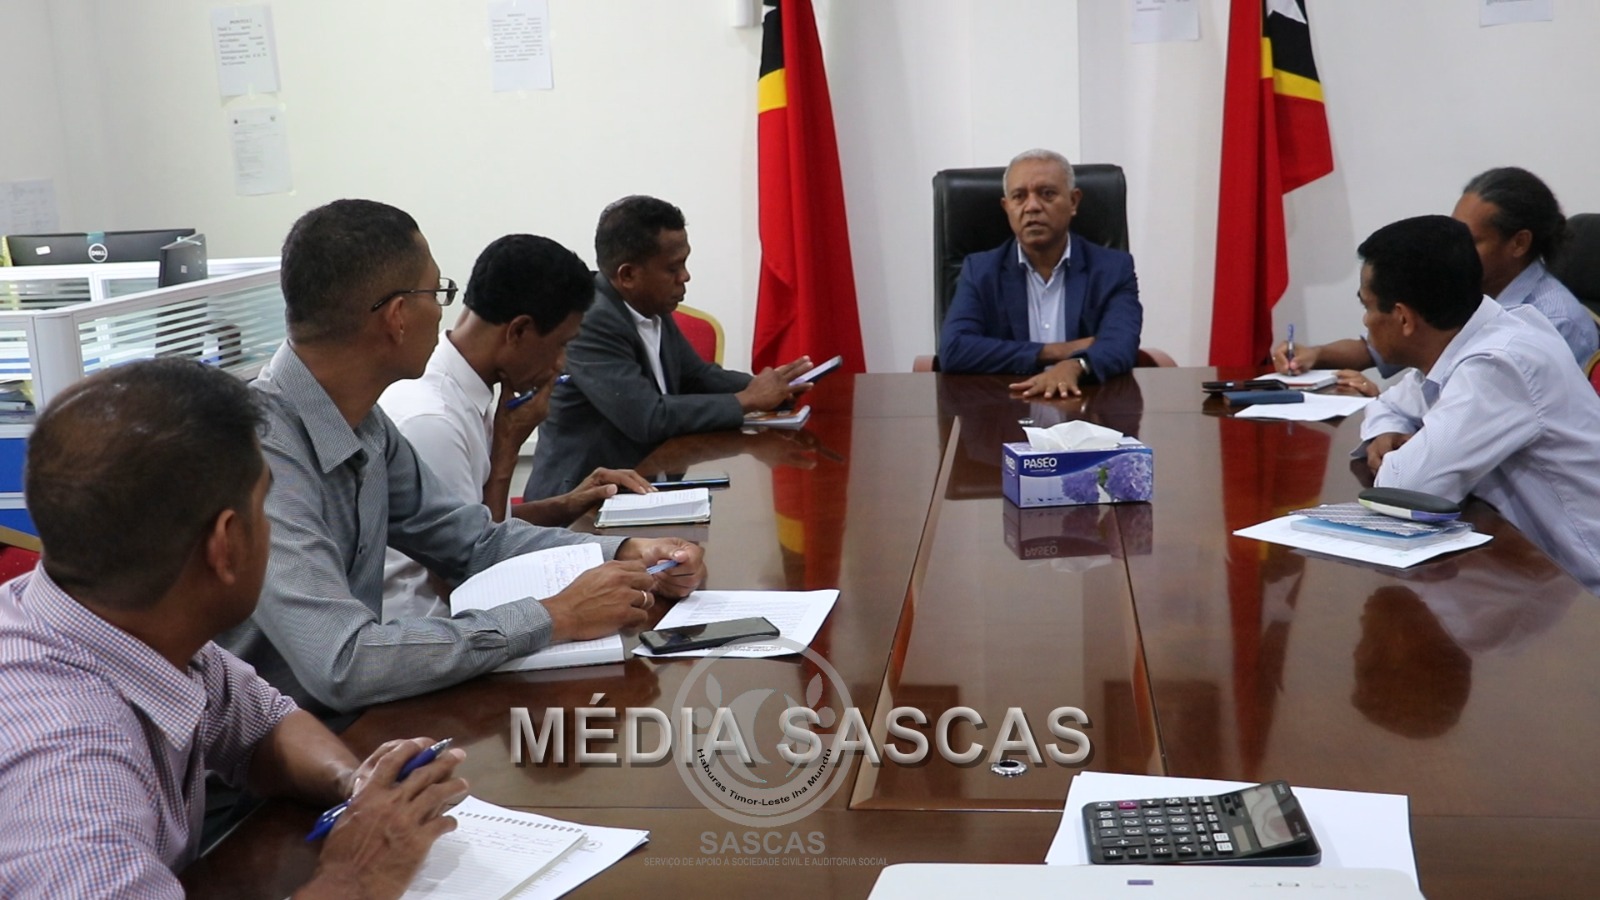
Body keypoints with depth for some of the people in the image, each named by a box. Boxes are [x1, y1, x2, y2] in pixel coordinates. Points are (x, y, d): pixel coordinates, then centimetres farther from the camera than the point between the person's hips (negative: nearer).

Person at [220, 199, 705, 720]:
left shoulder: (363, 423, 2)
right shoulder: (262, 452, -24)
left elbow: (473, 541, 12)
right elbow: (341, 666, -31)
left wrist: (627, 555, -2)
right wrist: (552, 618, -23)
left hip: (347, 728, 7)